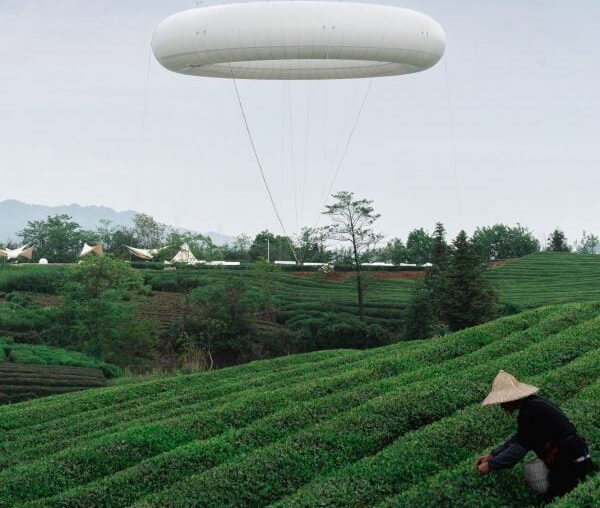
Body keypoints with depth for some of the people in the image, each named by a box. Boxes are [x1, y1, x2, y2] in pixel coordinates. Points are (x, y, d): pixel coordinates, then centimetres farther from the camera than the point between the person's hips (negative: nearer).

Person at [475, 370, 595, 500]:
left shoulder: (530, 413, -21)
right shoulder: (533, 403, 10)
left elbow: (518, 449, -19)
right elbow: (518, 438, 16)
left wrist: (490, 466, -10)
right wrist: (492, 455, 12)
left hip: (570, 464, -10)